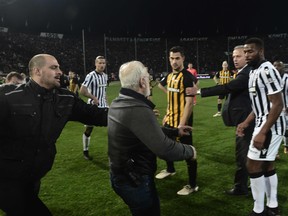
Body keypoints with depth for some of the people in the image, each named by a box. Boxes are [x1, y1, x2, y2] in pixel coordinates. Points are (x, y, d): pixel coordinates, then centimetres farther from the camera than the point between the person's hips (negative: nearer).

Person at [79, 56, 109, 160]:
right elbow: (82, 91, -20)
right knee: (89, 129, 5)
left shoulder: (105, 76, 8)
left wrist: (106, 102, 12)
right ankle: (85, 151, 20)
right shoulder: (91, 76, -15)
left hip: (103, 106, 7)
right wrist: (94, 98, -16)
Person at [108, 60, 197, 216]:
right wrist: (189, 151, -10)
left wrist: (174, 131, 21)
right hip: (135, 181, -9)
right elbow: (164, 149, -30)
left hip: (120, 175, 9)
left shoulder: (117, 104, 2)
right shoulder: (138, 110, -30)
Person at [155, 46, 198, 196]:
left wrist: (182, 124, -25)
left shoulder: (187, 77, -17)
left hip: (182, 121, -9)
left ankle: (192, 185, 14)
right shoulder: (169, 76, 9)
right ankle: (170, 169, 49)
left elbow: (189, 103, -21)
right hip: (170, 119, 9)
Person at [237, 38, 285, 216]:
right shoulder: (256, 71, 13)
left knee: (253, 165, -3)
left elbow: (278, 105, -22)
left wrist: (262, 132, -24)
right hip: (264, 123, 10)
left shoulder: (267, 70, -19)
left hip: (270, 126, -10)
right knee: (267, 166, 15)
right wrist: (246, 123, 15)